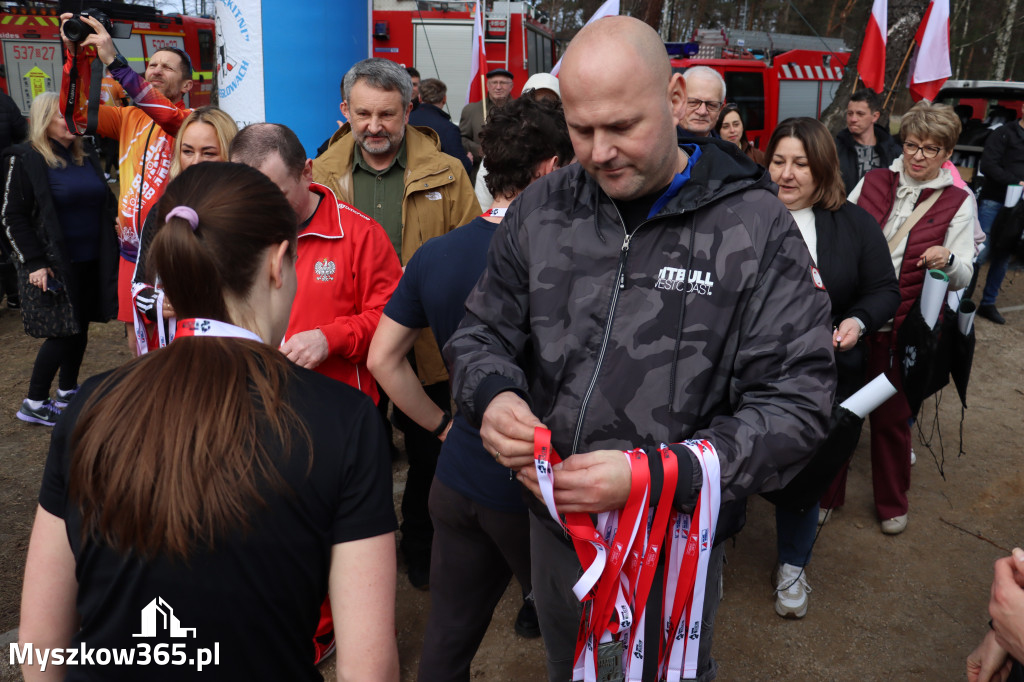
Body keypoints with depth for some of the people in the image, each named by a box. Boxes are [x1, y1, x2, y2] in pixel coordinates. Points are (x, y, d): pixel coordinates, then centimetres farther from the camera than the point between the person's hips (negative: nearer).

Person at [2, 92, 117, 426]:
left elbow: (105, 205, 22)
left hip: (89, 262, 7)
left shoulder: (87, 159, 13)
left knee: (80, 329, 12)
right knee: (63, 333, -6)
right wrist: (34, 263, -15)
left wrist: (108, 255, 15)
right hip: (53, 266, -6)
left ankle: (68, 391, 29)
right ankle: (34, 403, 8)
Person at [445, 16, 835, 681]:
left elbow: (795, 402, -18)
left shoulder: (756, 227, -16)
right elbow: (483, 333, 3)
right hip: (555, 524, 4)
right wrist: (492, 395, -21)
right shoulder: (542, 209, -5)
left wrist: (655, 475, -30)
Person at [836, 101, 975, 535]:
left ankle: (892, 504, 33)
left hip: (903, 329, -1)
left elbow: (962, 278, -4)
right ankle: (828, 492, 28)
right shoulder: (873, 181, 4)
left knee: (891, 418, 11)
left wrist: (947, 261, -25)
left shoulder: (958, 202, 1)